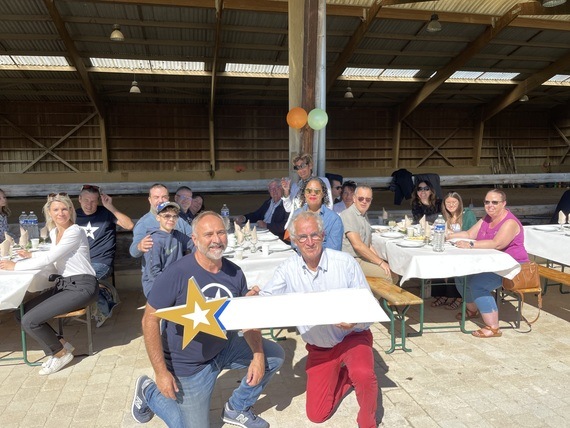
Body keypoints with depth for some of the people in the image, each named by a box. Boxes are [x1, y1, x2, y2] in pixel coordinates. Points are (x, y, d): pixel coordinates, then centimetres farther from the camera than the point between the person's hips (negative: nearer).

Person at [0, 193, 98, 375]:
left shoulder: (75, 232, -15)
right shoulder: (53, 232, 12)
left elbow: (48, 259, -18)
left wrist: (15, 266, -7)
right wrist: (31, 255, 20)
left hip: (81, 286, -9)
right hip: (63, 284, 9)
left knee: (30, 321, -15)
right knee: (21, 313, 3)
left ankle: (61, 353, 6)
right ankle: (61, 344, 13)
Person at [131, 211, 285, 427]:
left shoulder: (235, 273, -10)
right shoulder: (176, 274, -26)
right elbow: (150, 320, -20)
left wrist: (258, 355, -15)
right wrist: (161, 372, -21)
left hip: (225, 348, 5)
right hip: (189, 364, -5)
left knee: (275, 355, 1)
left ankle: (237, 408, 20)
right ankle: (149, 392, 28)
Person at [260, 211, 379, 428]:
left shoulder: (345, 262, -17)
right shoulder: (288, 268, -9)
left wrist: (354, 321, -35)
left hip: (352, 336, -3)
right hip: (319, 347, 3)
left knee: (363, 375, -35)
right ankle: (345, 376, 34)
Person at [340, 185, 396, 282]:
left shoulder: (364, 215, 18)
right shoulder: (348, 215, -13)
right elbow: (357, 245, -21)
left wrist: (379, 259, 6)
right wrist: (380, 262, -16)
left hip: (364, 258, 9)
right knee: (389, 274, -19)